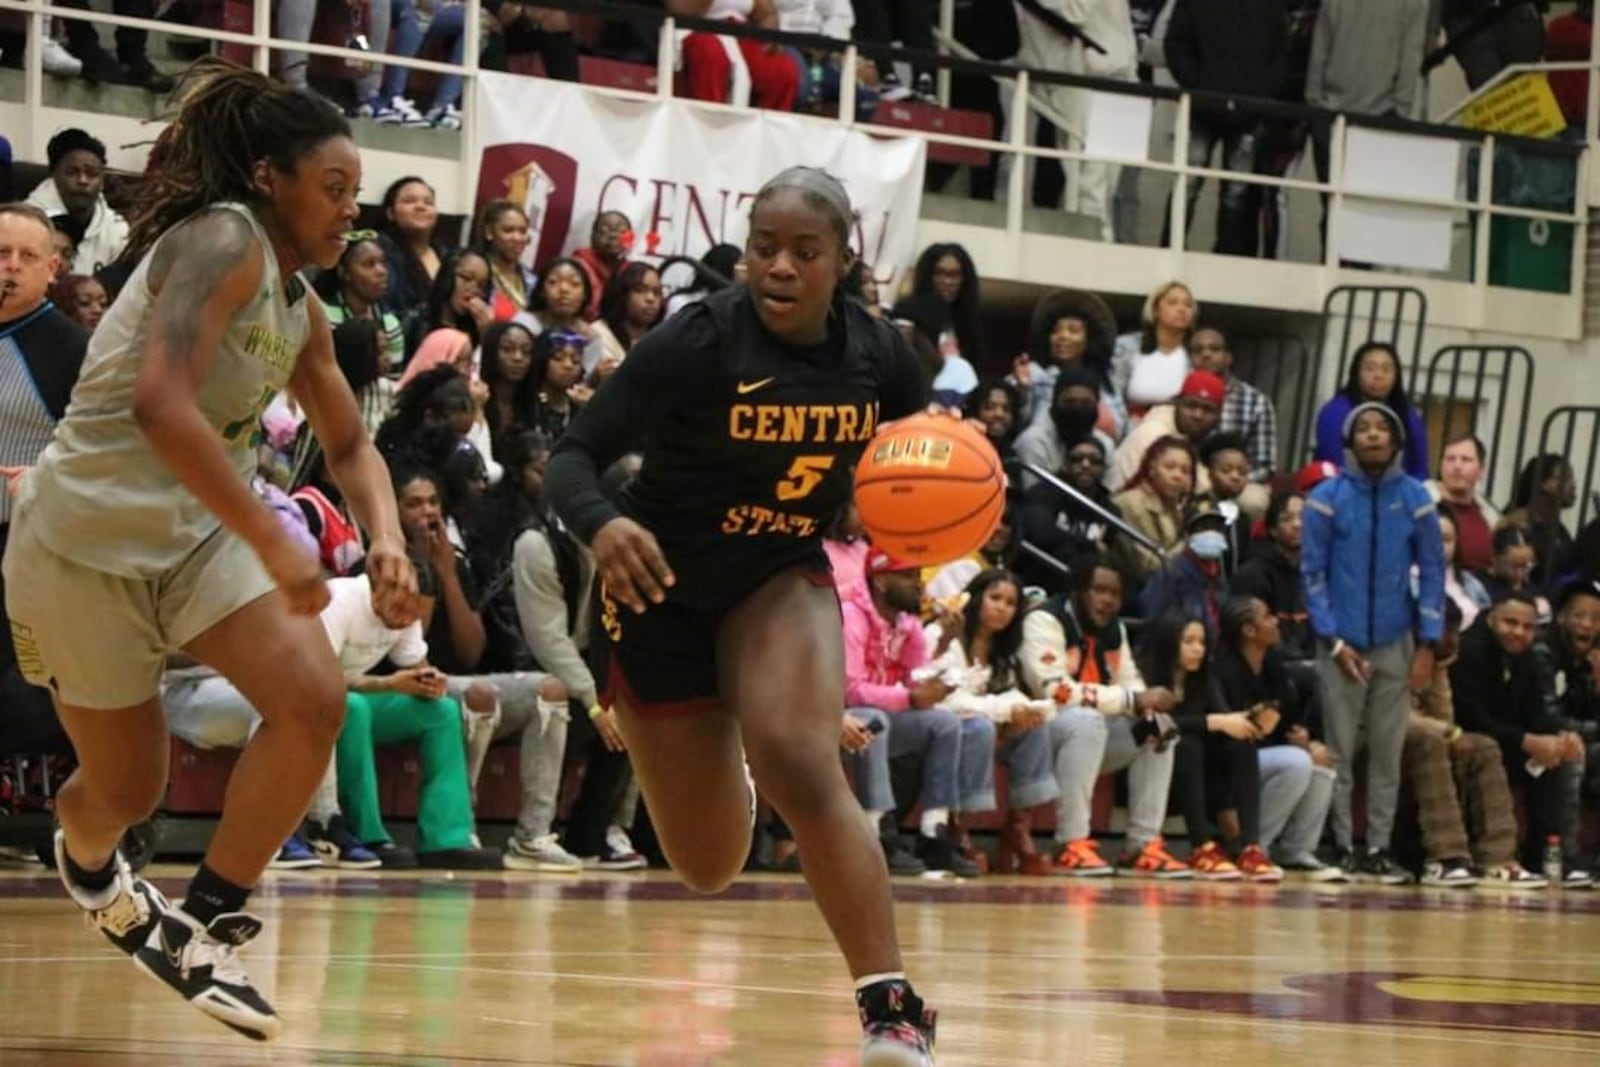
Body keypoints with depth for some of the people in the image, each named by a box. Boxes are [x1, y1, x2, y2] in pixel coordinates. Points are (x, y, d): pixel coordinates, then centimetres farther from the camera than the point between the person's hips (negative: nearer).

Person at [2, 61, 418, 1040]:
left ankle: (204, 931, -2)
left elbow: (350, 444, 18)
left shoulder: (302, 310, 6)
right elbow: (159, 404, -34)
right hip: (86, 534, -7)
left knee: (315, 705, -16)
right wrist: (274, 544, -32)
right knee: (128, 789, 6)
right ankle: (85, 856, 45)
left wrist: (389, 542, -3)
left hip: (201, 528, 7)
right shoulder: (223, 240, -20)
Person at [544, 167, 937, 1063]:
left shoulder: (881, 355, -11)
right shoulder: (698, 342, -22)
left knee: (801, 766, -31)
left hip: (784, 577, 1)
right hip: (664, 587, -1)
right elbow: (574, 456, -20)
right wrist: (603, 525, -43)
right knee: (710, 868, 7)